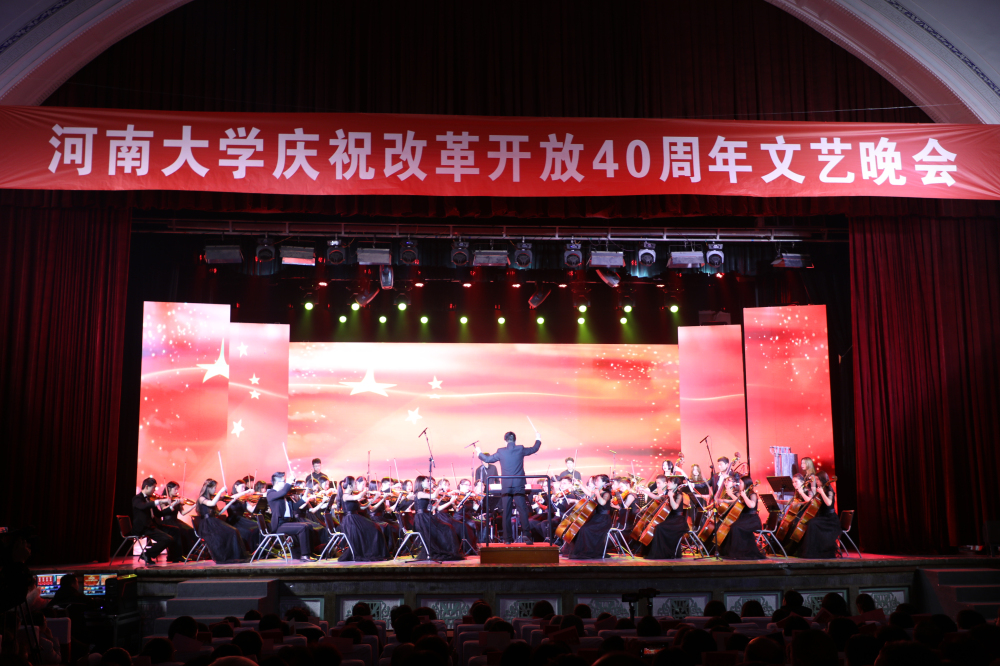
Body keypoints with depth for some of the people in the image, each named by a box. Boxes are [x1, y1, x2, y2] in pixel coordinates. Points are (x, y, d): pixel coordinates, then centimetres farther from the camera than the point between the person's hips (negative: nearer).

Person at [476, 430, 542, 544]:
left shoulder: (501, 452, -2)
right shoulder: (521, 449, -1)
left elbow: (488, 459, 13)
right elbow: (534, 449, 16)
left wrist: (479, 453, 33)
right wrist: (538, 440, 36)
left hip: (506, 487, 1)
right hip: (519, 486, -1)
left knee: (506, 512, 6)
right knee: (522, 510, -1)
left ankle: (507, 537, 8)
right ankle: (526, 534, -12)